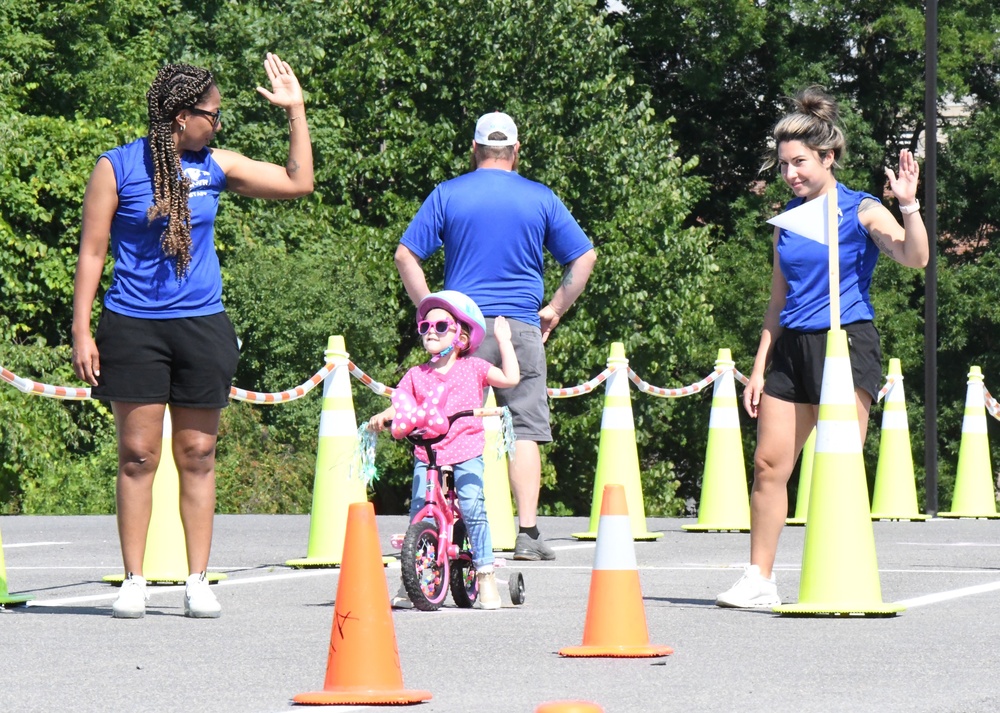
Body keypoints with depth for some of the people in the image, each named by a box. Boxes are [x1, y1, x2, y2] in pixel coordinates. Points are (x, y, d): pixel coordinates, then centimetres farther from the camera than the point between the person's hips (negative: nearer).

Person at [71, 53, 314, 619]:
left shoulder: (215, 165, 8)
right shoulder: (117, 167, -1)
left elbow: (298, 184, 14)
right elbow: (93, 250, 0)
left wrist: (296, 110, 10)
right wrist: (82, 329, -4)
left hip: (201, 325, 3)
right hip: (133, 324, -3)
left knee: (198, 456, 4)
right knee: (138, 455, -2)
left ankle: (199, 582, 10)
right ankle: (134, 582, 5)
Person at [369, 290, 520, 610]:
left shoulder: (472, 368, 7)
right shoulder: (416, 375, 11)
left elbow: (510, 378, -2)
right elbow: (401, 406, 5)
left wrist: (503, 340, 0)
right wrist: (383, 416, -17)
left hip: (466, 454, -2)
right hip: (427, 455, 2)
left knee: (473, 508, -17)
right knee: (419, 513, -8)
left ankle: (485, 573, -6)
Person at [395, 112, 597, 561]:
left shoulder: (447, 195, 5)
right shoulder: (540, 199, 6)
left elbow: (405, 256, 0)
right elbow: (584, 258, 7)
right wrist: (553, 310, 11)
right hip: (521, 328, 0)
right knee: (524, 431, 1)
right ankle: (527, 534, -5)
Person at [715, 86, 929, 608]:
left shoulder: (861, 212, -3)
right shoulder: (787, 219, 13)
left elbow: (915, 257, -18)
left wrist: (909, 205, -32)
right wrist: (760, 367, 15)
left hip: (848, 344, -6)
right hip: (792, 348, 6)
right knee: (769, 462, 2)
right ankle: (759, 580, 8)